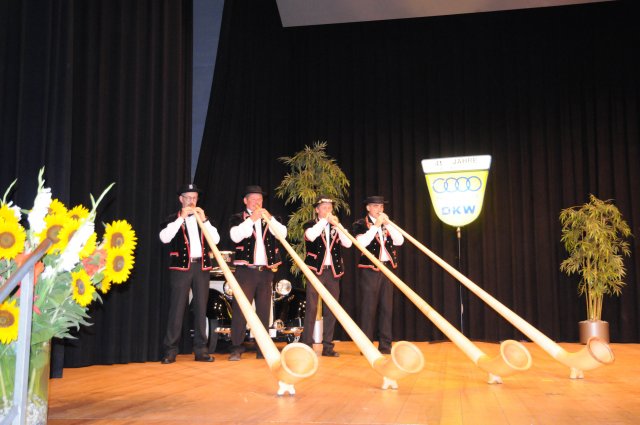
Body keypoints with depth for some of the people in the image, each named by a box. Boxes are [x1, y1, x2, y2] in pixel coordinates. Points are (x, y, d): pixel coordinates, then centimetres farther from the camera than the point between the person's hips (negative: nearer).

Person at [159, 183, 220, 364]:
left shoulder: (203, 218, 17)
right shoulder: (173, 219, 7)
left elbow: (216, 239, 3)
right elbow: (164, 238, -12)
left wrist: (204, 219, -6)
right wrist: (181, 218, -12)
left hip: (201, 267, 3)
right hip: (181, 267, -3)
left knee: (201, 309, 4)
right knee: (177, 309, -4)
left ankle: (201, 350, 9)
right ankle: (170, 351, 0)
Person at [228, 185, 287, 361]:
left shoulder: (269, 219, 16)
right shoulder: (237, 218, 6)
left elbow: (283, 233, -1)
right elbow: (235, 236, -13)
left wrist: (269, 218, -12)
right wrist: (251, 219, -16)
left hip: (266, 271, 4)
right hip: (245, 270, -3)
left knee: (264, 310, 6)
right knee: (240, 309, -7)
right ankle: (236, 348, -3)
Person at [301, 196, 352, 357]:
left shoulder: (336, 227, 15)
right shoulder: (310, 225, 5)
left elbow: (348, 243, 0)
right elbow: (310, 236, -19)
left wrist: (336, 225, -6)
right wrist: (325, 220, -11)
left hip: (333, 272, 4)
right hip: (315, 271, -4)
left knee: (330, 310, 5)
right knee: (311, 308, -6)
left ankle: (327, 346, 10)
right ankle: (307, 345, -3)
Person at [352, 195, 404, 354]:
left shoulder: (387, 224, 17)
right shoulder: (360, 224, 1)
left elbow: (399, 241, 3)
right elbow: (362, 242, -17)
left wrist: (388, 224, -5)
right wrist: (376, 225, -15)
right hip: (369, 271, -5)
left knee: (386, 308, 5)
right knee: (368, 308, -4)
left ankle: (385, 345, 10)